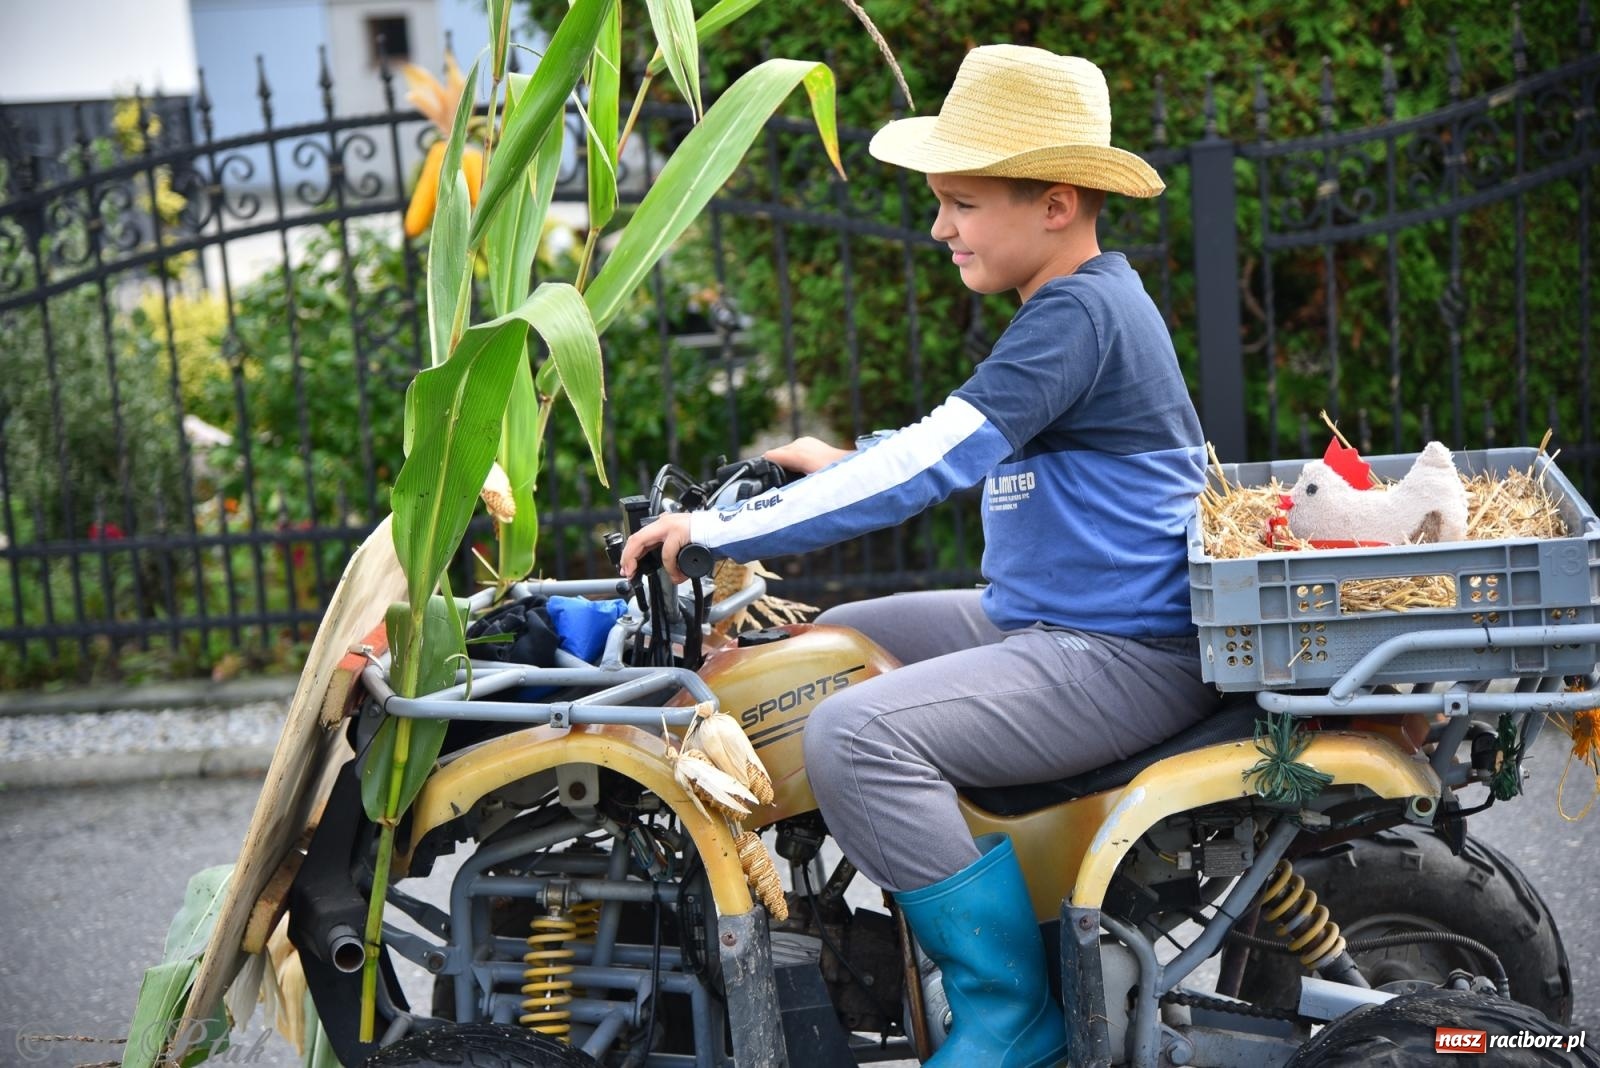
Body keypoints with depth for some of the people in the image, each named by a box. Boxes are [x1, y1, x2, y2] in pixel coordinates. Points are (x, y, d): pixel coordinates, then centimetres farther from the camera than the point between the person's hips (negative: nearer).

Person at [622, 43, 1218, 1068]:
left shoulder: (1078, 313, -19)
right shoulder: (1081, 302, 13)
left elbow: (934, 463, -26)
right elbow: (973, 443, 27)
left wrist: (723, 530, -23)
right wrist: (845, 465, 17)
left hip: (1122, 653, -11)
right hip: (1039, 618, 11)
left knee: (857, 735, -26)